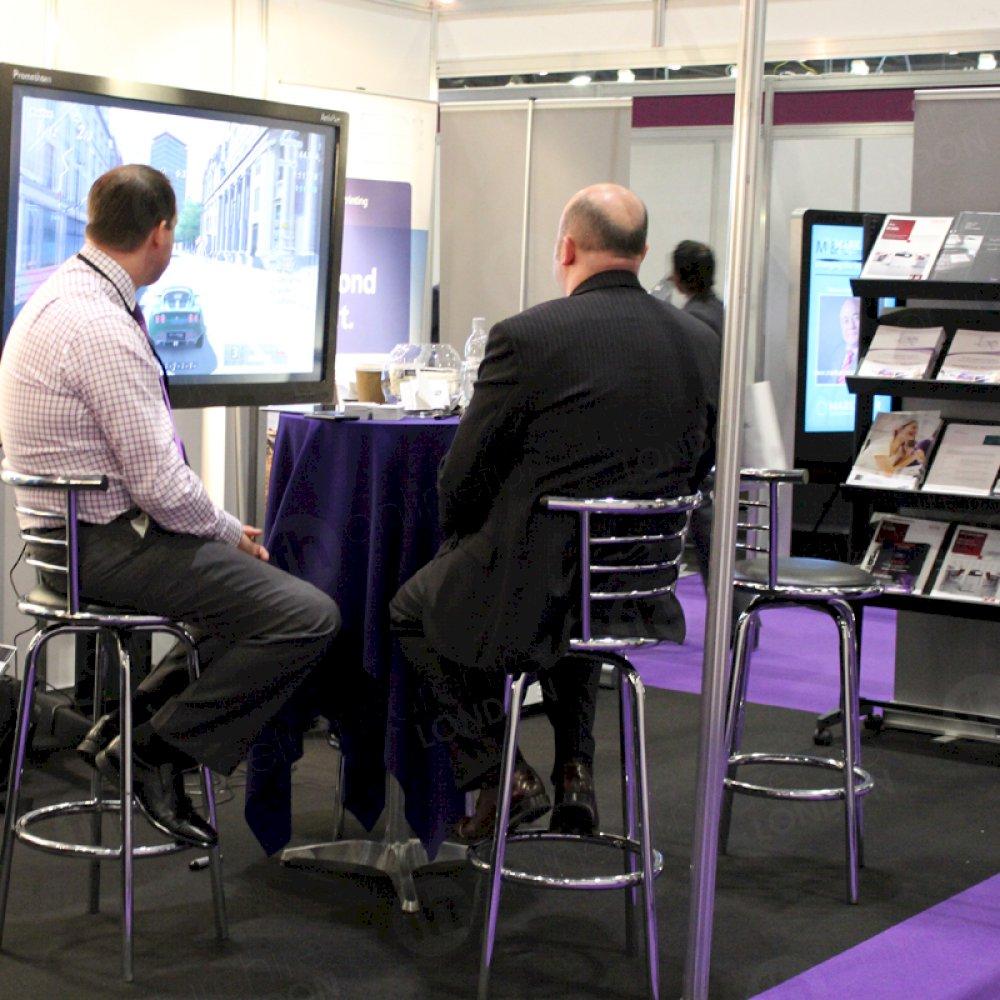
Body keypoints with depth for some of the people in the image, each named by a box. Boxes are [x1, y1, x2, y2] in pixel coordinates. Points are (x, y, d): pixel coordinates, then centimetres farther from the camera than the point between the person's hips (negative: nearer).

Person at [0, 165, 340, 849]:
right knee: (308, 616, -17)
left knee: (259, 580, 20)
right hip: (107, 545, -11)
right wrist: (230, 531, -4)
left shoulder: (60, 298, 11)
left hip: (74, 531, 11)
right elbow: (160, 485, -23)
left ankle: (137, 714, 13)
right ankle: (155, 747, -6)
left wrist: (225, 530, 13)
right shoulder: (102, 329, -22)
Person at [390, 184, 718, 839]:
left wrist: (464, 541, 11)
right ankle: (575, 770, 30)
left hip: (527, 595, -5)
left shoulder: (525, 337, -17)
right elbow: (695, 472, 9)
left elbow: (462, 479, -10)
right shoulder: (700, 343, -2)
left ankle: (501, 776, 18)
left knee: (414, 608, 25)